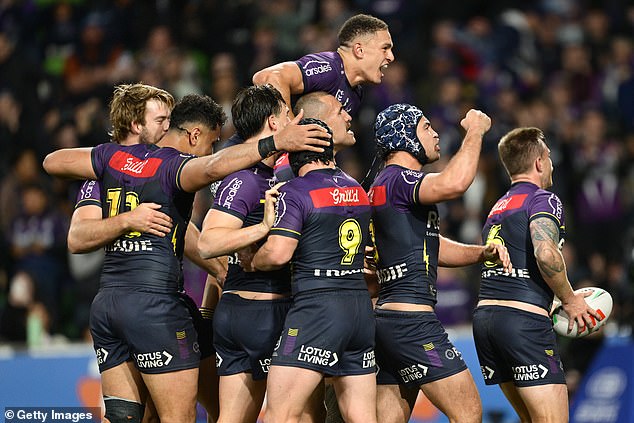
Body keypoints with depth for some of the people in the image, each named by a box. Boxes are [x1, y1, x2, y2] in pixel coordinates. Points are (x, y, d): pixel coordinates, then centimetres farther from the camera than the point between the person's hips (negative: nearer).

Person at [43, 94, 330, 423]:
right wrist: (275, 143, -32)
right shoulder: (176, 165, -7)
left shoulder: (115, 157, 13)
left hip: (105, 302, 7)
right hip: (154, 302, -7)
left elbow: (52, 162, 24)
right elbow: (214, 166, -31)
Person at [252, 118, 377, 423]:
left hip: (316, 306, -7)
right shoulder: (357, 190, 14)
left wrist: (251, 262, 5)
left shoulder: (294, 192, -7)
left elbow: (277, 253, -15)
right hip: (361, 311, 7)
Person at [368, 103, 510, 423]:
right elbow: (453, 183, -30)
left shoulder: (385, 185, 23)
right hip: (411, 319, -10)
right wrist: (474, 132, -14)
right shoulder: (398, 179, -9)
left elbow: (435, 248, 30)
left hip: (385, 316, 10)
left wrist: (482, 252, 14)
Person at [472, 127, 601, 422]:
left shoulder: (497, 207, 23)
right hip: (524, 319, -9)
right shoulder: (543, 199, -4)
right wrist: (570, 300, -7)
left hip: (484, 314, 9)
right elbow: (545, 253, -22)